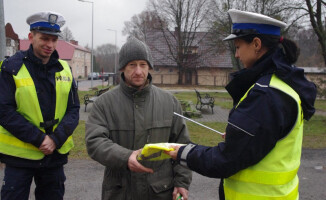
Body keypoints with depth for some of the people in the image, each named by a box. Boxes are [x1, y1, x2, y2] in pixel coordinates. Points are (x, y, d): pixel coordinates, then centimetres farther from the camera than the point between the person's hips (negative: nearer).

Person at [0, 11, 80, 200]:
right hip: (20, 154, -3)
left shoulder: (64, 69, 5)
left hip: (56, 154, 4)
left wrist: (56, 139, -13)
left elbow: (73, 110, 3)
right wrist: (39, 139, -18)